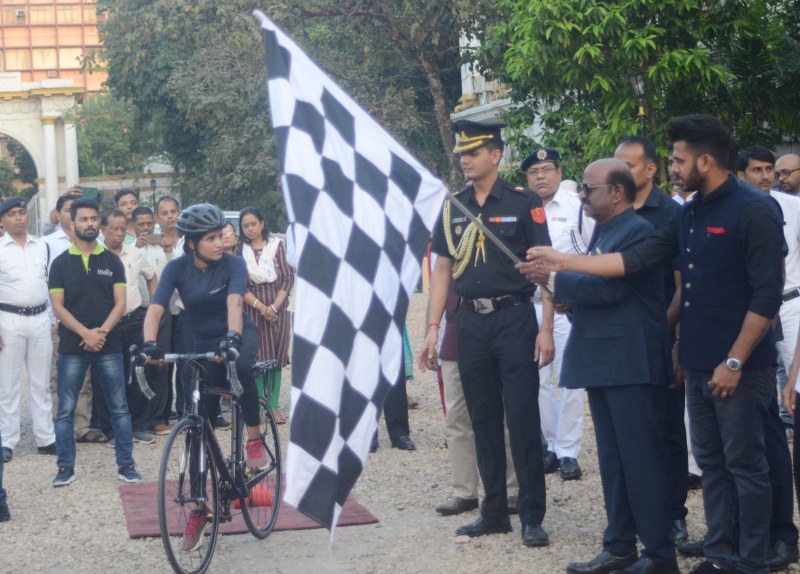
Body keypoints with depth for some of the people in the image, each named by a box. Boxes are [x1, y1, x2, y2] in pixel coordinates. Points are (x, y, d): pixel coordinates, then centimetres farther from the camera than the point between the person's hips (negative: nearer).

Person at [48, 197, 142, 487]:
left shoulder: (112, 261, 7)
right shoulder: (61, 263, 4)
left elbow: (120, 302, 2)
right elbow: (57, 306, -3)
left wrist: (102, 332, -13)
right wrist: (85, 333, -14)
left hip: (109, 346, 1)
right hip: (72, 347, 0)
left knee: (119, 408, 2)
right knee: (65, 410, 2)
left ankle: (126, 464, 9)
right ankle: (66, 467, 11)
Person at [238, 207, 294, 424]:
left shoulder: (276, 245, 4)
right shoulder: (240, 250, 4)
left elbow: (288, 278, 1)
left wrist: (274, 306, -10)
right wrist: (260, 306, -14)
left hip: (278, 307, 1)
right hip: (252, 309, -1)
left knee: (276, 358, 2)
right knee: (257, 358, -6)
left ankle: (273, 406, 8)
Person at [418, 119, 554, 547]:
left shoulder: (523, 202, -5)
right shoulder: (452, 208, 8)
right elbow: (443, 269, 11)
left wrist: (546, 328, -13)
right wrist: (432, 328, 5)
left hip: (514, 318, -4)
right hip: (470, 322, 5)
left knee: (523, 419, -2)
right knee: (483, 419, 10)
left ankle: (532, 516, 5)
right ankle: (494, 512, 20)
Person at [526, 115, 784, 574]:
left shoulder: (754, 210, -14)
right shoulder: (689, 214, 12)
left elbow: (767, 294, -17)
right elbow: (638, 260, 10)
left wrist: (735, 362, -17)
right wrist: (564, 262, 7)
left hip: (739, 366, -8)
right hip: (699, 364, 8)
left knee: (745, 465, 2)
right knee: (711, 463, 13)